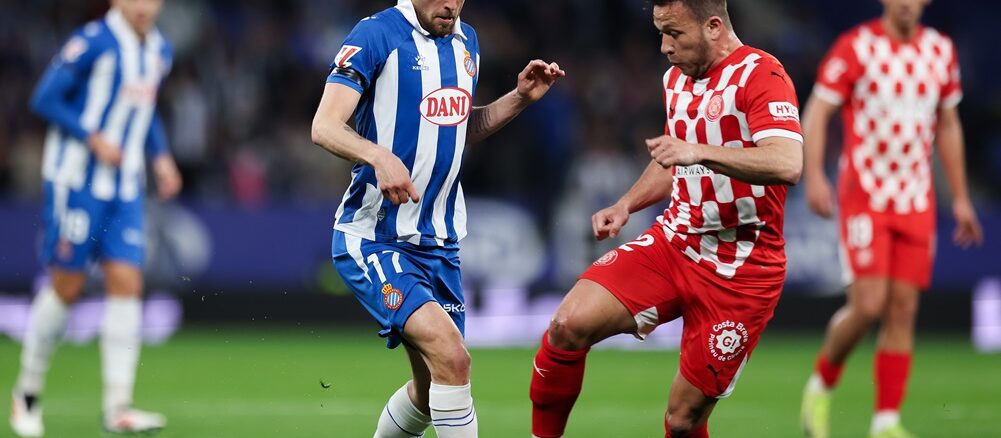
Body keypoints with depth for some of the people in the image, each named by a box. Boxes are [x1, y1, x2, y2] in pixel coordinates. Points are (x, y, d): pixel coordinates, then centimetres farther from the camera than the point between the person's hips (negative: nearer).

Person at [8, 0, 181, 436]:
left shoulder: (159, 51, 10)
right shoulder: (93, 42, -14)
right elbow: (45, 99, -12)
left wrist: (160, 157, 10)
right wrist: (94, 138, -19)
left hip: (125, 189, 6)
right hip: (76, 182, -6)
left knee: (126, 283, -6)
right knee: (66, 286, -1)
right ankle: (28, 391, 17)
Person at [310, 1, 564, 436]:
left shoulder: (466, 41, 11)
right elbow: (325, 126, -19)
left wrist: (520, 98, 10)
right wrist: (379, 156, -37)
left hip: (438, 239, 8)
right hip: (373, 237, -8)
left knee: (430, 389, 13)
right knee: (451, 358, -26)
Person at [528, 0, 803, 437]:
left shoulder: (760, 75, -14)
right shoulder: (676, 78, 12)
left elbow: (787, 164, -31)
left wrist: (700, 151, -39)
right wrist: (626, 205, 12)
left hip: (741, 269, -6)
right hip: (673, 241, 6)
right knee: (570, 323, -17)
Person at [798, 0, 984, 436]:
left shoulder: (941, 51, 9)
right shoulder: (855, 47, -6)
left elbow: (948, 126, 19)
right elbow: (816, 113, -6)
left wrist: (960, 198, 18)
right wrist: (814, 176, -21)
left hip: (916, 202, 4)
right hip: (864, 198, -4)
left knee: (903, 310, -1)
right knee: (868, 305, -14)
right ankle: (821, 385, 11)